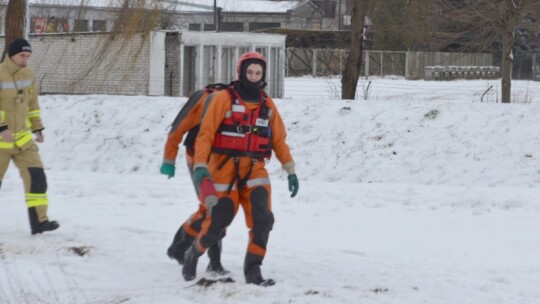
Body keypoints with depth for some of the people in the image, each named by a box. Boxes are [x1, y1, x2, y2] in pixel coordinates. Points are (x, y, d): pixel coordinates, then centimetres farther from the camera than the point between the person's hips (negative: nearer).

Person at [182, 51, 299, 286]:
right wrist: (200, 165, -21)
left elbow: (279, 139, 14)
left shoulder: (267, 104, 9)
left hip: (255, 169, 4)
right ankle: (194, 253, 23)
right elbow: (205, 134, -9)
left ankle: (253, 271, -6)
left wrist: (290, 170, 8)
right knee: (218, 221, -6)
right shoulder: (224, 99, -6)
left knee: (263, 219, -15)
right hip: (225, 167, -4)